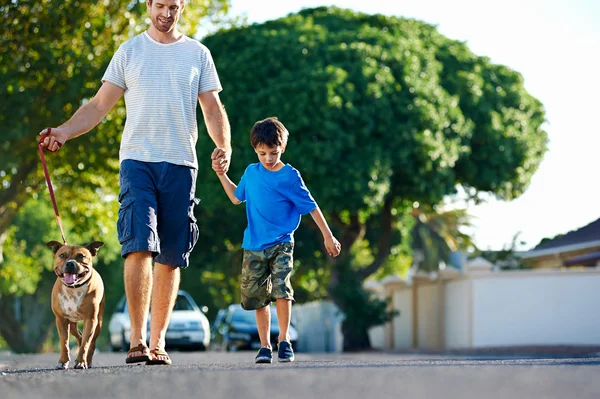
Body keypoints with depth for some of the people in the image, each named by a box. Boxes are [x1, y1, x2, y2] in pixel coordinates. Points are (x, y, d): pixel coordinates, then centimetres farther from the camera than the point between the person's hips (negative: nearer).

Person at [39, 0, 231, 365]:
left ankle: (157, 342, 10)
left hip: (181, 164, 2)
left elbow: (212, 108, 11)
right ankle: (137, 339, -15)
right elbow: (99, 106, 8)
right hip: (137, 160, -2)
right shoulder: (130, 51, 9)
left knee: (171, 257, 3)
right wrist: (64, 132, -8)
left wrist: (225, 146, -8)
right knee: (139, 245, -16)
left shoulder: (198, 54, 12)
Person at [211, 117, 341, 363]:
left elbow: (311, 206, -1)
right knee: (258, 297, 5)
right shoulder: (251, 172, 6)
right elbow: (236, 198, 23)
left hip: (281, 245, -4)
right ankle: (264, 346, 14)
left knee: (281, 288, -21)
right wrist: (221, 174, 17)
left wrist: (328, 236, 0)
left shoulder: (290, 176, -6)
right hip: (254, 247, 4)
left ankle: (284, 340, -8)